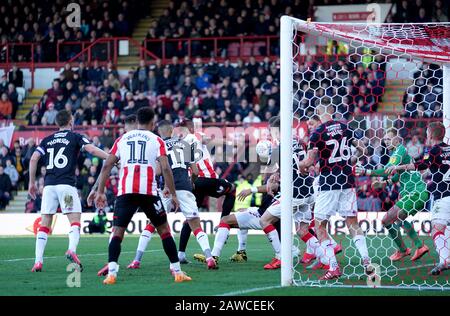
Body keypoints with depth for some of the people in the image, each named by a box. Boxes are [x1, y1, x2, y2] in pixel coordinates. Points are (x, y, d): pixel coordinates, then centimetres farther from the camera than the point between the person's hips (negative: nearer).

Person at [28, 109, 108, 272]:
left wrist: (32, 182, 14)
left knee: (45, 223, 7)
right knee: (75, 221, -3)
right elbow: (92, 150, -9)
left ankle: (38, 261, -1)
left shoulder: (47, 140, 17)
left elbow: (33, 159, 8)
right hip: (66, 184, -4)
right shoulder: (75, 137, 6)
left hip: (49, 185, 4)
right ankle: (72, 250, -29)